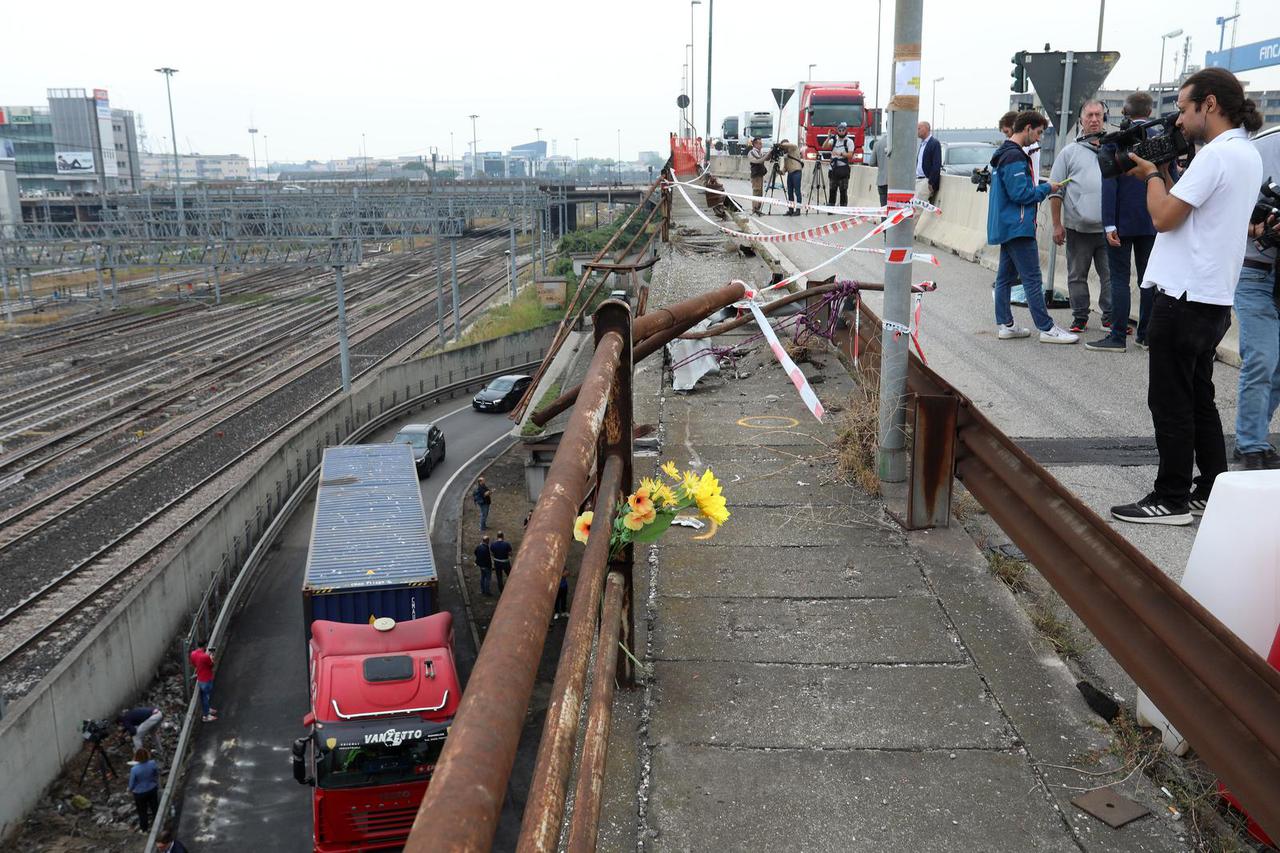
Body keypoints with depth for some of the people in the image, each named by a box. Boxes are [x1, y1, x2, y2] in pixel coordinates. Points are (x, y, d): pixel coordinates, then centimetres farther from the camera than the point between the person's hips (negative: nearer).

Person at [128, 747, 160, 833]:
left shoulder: (134, 769, -30)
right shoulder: (152, 764, -21)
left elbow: (131, 783, -15)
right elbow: (157, 774, -3)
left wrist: (130, 790, 9)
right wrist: (157, 785, 18)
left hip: (140, 793, -3)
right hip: (152, 790, 3)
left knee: (142, 811, 20)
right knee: (155, 807, 24)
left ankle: (145, 828, 38)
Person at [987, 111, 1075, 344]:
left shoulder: (1004, 153, 16)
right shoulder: (1015, 156, -16)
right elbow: (1020, 193, -20)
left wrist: (1038, 188, 15)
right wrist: (1046, 188, -7)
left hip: (1005, 226, 11)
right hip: (1017, 227, -11)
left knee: (1005, 276, 11)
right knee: (1032, 278, -8)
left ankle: (1005, 325, 15)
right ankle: (1047, 329, -5)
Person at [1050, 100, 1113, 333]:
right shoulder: (1069, 153, 5)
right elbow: (1056, 192, 3)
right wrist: (1057, 224, -3)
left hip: (1107, 228, 2)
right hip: (1078, 228, -2)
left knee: (1111, 275, 4)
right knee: (1077, 276, 6)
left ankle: (1110, 316, 14)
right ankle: (1080, 317, 16)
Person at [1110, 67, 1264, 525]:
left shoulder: (1216, 154, -17)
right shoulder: (1248, 154, 14)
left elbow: (1164, 217, -17)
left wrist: (1152, 173, -2)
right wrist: (1164, 174, 11)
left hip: (1185, 296, -10)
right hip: (1214, 299, 10)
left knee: (1171, 403, -2)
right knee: (1198, 399, 17)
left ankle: (1171, 499, 4)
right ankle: (1212, 491, 23)